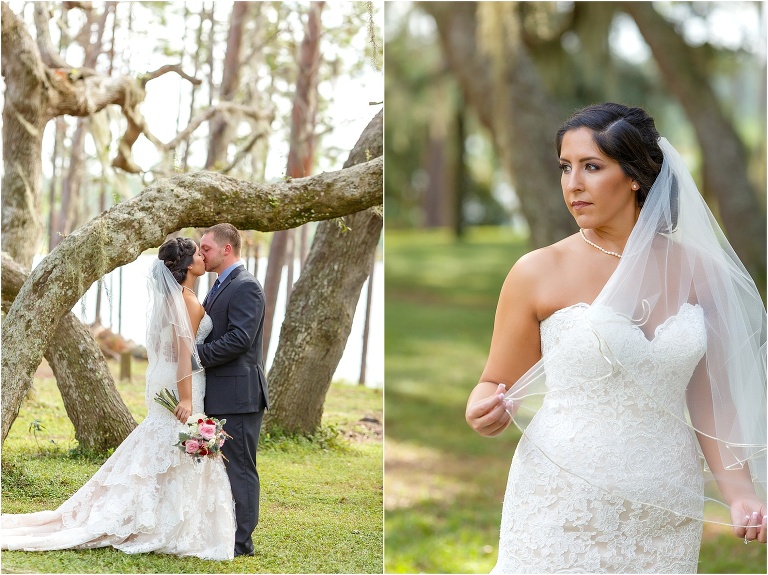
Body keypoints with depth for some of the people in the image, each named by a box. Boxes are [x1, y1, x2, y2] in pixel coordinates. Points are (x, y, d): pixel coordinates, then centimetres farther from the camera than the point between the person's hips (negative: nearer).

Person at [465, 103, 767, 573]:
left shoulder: (696, 269, 2)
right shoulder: (539, 272, -6)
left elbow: (708, 396, 8)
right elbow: (498, 385, 1)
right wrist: (484, 413, -20)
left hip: (666, 515, 2)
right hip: (563, 511, -2)